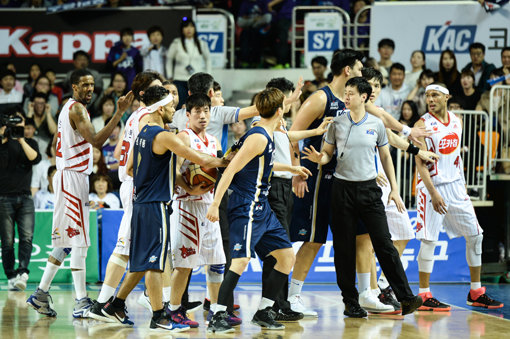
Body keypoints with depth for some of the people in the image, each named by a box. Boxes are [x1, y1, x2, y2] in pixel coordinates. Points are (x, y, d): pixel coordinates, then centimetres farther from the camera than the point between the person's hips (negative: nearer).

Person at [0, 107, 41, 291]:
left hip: (25, 198, 2)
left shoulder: (30, 142, 15)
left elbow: (36, 158, -5)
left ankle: (22, 273, -26)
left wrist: (21, 140, -16)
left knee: (27, 237, -15)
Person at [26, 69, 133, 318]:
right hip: (73, 177, -10)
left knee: (66, 241, 13)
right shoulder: (77, 109, -15)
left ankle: (41, 294, 16)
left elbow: (56, 143, 26)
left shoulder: (68, 108, 17)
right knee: (79, 241, -10)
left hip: (67, 175, 10)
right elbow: (96, 140, -28)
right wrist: (119, 113, -31)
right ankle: (81, 303, -11)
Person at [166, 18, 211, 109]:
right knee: (180, 107, -7)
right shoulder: (176, 43, 1)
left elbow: (207, 59, 19)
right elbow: (169, 59, 12)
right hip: (180, 81, -1)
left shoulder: (202, 44, 6)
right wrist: (170, 76, 10)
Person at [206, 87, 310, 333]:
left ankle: (263, 312, 16)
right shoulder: (259, 137, -16)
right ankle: (218, 317, -16)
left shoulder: (266, 137, 14)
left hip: (261, 209, 10)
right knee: (241, 260, -19)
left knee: (287, 257, 11)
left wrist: (291, 168, 50)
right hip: (246, 208, -10)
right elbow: (231, 169, -20)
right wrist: (215, 203, -25)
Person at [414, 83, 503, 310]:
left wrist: (462, 185, 16)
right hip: (431, 187, -6)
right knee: (429, 240, -7)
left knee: (475, 235, 6)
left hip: (455, 185, 6)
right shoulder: (423, 124, -9)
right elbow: (420, 163, -14)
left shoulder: (457, 121, 9)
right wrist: (433, 193, -21)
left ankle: (476, 292, 16)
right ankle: (424, 296, 0)